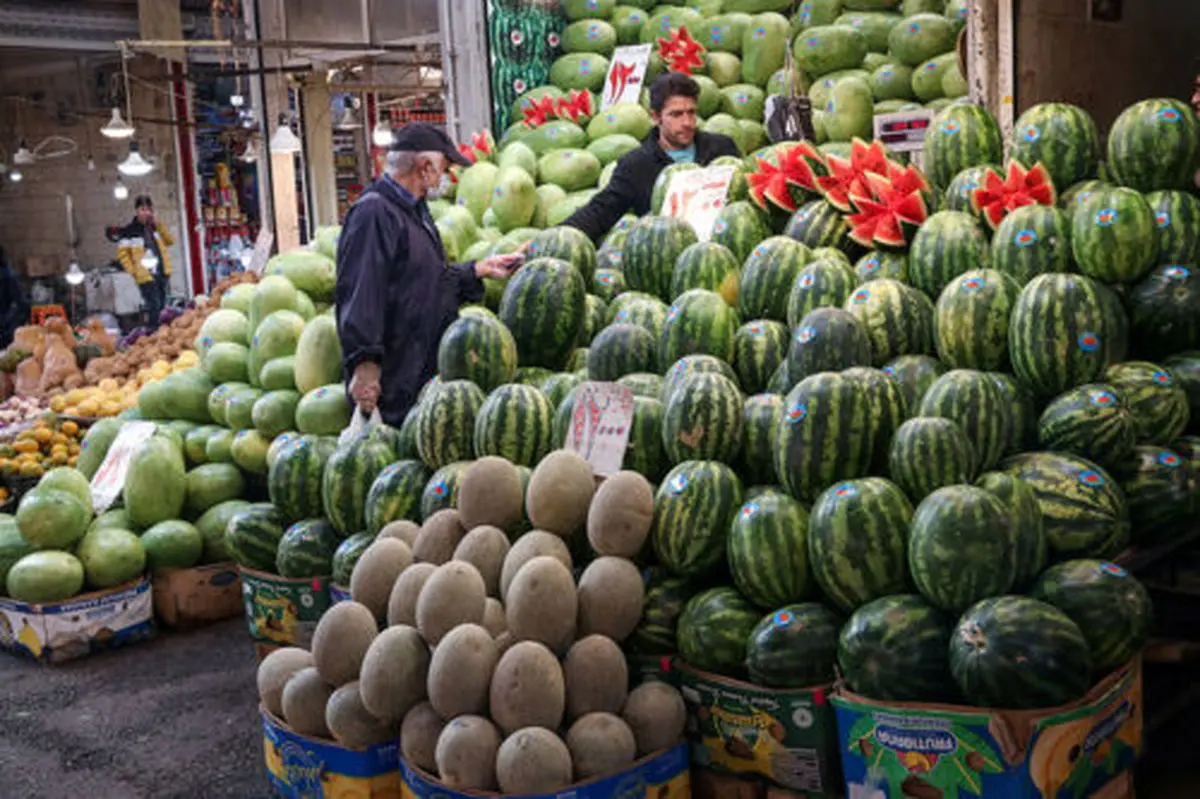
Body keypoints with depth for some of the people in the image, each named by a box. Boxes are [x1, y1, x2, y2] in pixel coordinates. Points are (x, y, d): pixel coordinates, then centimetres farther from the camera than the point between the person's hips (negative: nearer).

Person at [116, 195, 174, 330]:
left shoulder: (156, 227, 11)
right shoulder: (129, 231, -6)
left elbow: (170, 240, 4)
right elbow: (122, 254, -5)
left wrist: (158, 225, -4)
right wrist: (133, 271, -11)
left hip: (162, 273, 6)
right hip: (146, 276, -6)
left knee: (162, 306, 14)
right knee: (154, 306, -13)